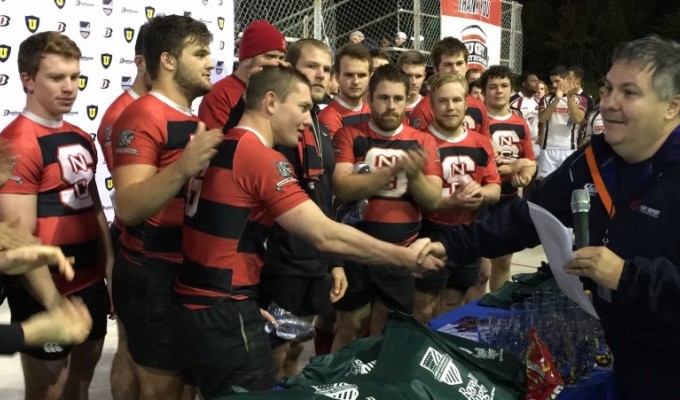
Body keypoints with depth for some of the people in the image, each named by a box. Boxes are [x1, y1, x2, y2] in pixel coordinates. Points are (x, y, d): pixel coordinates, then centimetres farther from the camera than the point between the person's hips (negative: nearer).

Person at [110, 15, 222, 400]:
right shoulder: (143, 115, -15)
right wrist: (183, 168, -40)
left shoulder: (198, 119, 13)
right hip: (153, 275, -9)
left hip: (192, 269, 9)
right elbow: (127, 208, -28)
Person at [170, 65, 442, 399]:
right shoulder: (262, 157, -17)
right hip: (221, 313, -9)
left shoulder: (223, 149, 10)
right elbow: (326, 236, -21)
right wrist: (406, 256, -12)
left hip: (194, 304, 9)